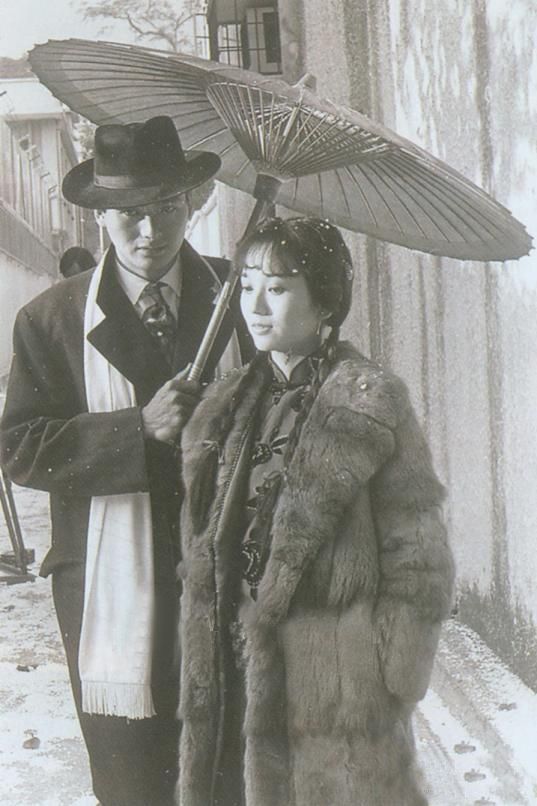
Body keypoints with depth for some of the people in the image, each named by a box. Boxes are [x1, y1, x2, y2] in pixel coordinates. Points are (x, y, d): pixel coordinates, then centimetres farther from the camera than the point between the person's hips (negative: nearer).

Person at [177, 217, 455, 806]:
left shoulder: (370, 403, -10)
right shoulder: (230, 405, 9)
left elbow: (417, 559, -9)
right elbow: (203, 546, 14)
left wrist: (396, 683, -10)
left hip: (335, 675, -6)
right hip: (237, 669, 6)